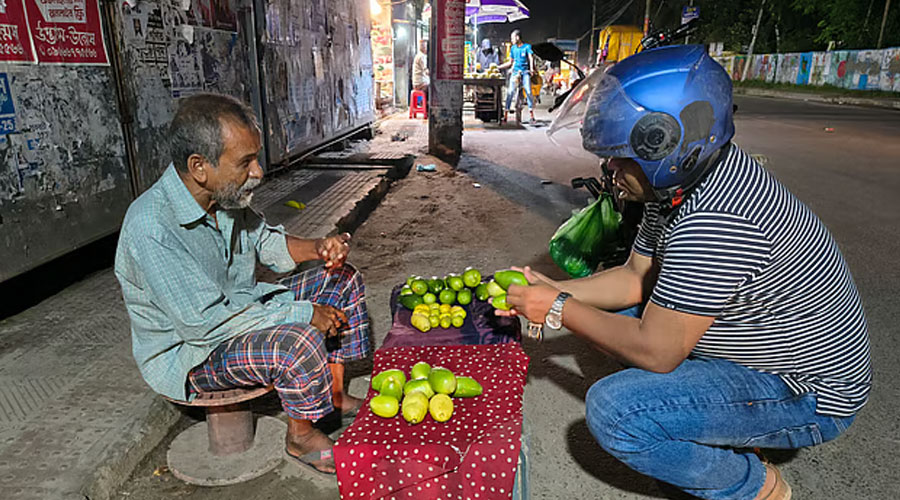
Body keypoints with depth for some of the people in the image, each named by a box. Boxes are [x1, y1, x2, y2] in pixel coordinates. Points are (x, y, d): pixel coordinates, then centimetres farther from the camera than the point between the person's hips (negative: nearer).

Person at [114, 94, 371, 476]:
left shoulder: (225, 197, -6)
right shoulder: (151, 229, -31)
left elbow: (266, 241, 11)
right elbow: (205, 322, -33)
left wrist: (318, 248, -9)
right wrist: (302, 312, -28)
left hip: (241, 308, 9)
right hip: (189, 352, -8)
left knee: (341, 279, 3)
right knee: (298, 342, -34)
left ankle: (335, 394, 14)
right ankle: (301, 437, -3)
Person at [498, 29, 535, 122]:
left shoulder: (527, 46, 3)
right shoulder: (513, 48, 16)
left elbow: (531, 58, -11)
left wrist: (531, 68, -30)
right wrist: (498, 67, 21)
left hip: (525, 72, -3)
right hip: (515, 72, 3)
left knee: (528, 92, -14)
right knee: (510, 92, -11)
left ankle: (532, 115, -8)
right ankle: (506, 115, -10)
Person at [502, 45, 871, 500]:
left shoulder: (714, 221, -34)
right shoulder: (675, 183, -2)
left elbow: (656, 351, -28)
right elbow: (635, 278, 6)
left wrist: (560, 309, -17)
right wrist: (551, 292, -4)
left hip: (807, 394, -10)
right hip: (760, 353, 10)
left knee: (612, 410, -24)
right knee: (614, 322, 12)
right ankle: (731, 440, 15)